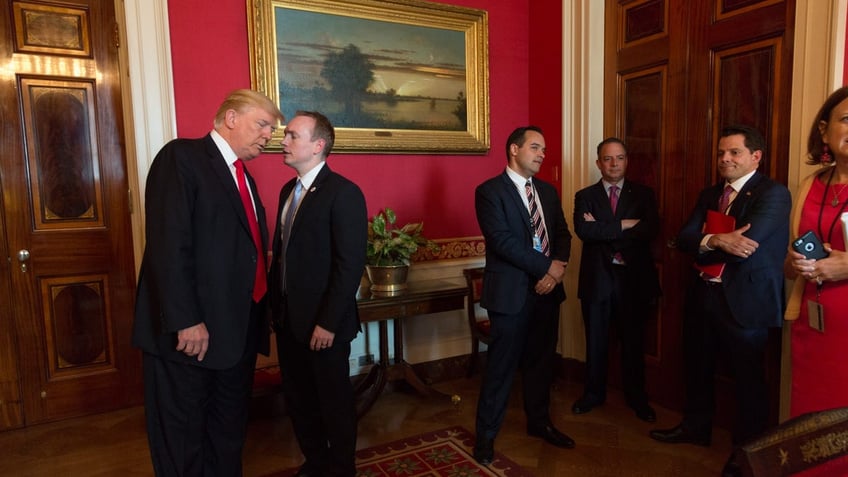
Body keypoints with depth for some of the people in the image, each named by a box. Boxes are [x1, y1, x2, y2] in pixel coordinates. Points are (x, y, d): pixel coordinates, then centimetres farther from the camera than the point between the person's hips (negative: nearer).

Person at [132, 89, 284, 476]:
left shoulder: (243, 176, 16)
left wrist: (260, 315, 11)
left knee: (229, 431, 19)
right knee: (182, 437, 9)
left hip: (238, 329, 8)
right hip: (189, 330, -8)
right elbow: (168, 244, -19)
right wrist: (185, 320, -23)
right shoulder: (181, 156, -9)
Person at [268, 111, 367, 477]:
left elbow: (351, 264, -18)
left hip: (322, 323, -7)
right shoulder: (288, 190, 10)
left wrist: (328, 322, -19)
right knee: (298, 398, 19)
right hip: (288, 317, 8)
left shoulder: (343, 193, -14)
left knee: (334, 400, 11)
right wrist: (275, 303, 7)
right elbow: (282, 251, 12)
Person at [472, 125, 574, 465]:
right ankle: (486, 435, 19)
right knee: (501, 366, 3)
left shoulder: (548, 191, 13)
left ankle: (539, 422, 36)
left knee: (541, 361, 17)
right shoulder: (490, 191, -9)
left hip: (547, 289, 6)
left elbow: (562, 233, 9)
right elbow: (502, 240, -18)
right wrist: (547, 266, -16)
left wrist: (558, 268, -11)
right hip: (511, 292, -6)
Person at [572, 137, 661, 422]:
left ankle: (636, 398, 31)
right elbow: (584, 231, -16)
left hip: (633, 278, 0)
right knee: (596, 341, 12)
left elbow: (651, 230, -14)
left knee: (633, 341, 12)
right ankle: (594, 394, 31)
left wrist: (602, 230, -16)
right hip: (597, 277, 0)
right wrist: (624, 225, -17)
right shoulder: (585, 196, 2)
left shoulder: (643, 194, 4)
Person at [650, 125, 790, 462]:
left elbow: (745, 246, -24)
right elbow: (684, 239, -2)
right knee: (697, 368, 20)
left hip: (745, 299, -7)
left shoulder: (773, 194, -11)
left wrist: (704, 245, -8)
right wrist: (715, 241, -23)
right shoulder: (709, 194, 10)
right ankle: (695, 428, 41)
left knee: (748, 379, 9)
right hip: (703, 295, 7)